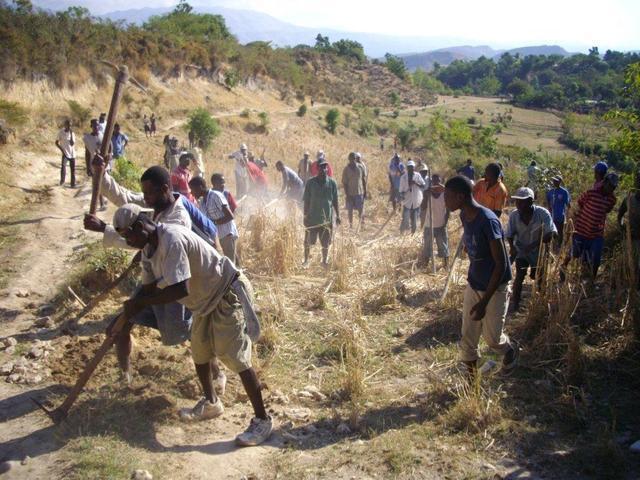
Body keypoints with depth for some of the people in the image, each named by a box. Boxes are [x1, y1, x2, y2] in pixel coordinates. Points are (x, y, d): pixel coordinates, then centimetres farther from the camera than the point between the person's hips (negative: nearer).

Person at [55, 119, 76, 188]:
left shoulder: (72, 133, 0)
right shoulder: (61, 133, -5)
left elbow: (72, 143, -13)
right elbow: (56, 143, 5)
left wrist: (71, 134, -18)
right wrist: (61, 149, -8)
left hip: (72, 154, 2)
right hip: (65, 154, -2)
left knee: (73, 169, 4)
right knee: (63, 167, -20)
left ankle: (73, 184, 13)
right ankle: (62, 180, 1)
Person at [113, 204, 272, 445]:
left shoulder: (172, 240, -31)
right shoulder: (148, 248, 0)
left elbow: (181, 290, -36)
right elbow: (149, 287, 7)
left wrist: (140, 302, -29)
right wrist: (125, 316, -2)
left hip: (227, 295, -10)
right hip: (205, 299, 10)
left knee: (236, 357, -11)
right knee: (199, 353, 19)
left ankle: (262, 420, -2)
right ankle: (211, 403, 39)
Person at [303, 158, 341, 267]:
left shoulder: (332, 183, 0)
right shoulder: (310, 182, -4)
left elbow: (335, 201, 6)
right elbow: (306, 200, 0)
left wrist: (337, 215, 4)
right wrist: (305, 215, -2)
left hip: (327, 217, 1)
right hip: (312, 217, -1)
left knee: (325, 242, 9)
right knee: (308, 241, 8)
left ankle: (325, 260, 25)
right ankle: (306, 260, 26)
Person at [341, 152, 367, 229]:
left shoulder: (360, 167, 1)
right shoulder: (346, 169, -6)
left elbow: (363, 180, 8)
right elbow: (344, 183, -6)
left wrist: (365, 191, 7)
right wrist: (346, 194, -11)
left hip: (359, 192, 1)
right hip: (350, 193, -1)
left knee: (361, 209, 0)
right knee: (350, 210, 7)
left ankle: (361, 222, 16)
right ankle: (351, 225, 18)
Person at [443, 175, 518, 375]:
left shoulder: (488, 221, -28)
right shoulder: (464, 216, -4)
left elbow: (501, 264, -25)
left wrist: (484, 301, -25)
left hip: (495, 287, -6)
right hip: (473, 285, 7)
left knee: (492, 337, 10)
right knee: (467, 339, 9)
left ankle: (511, 351, 43)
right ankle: (471, 376, 26)